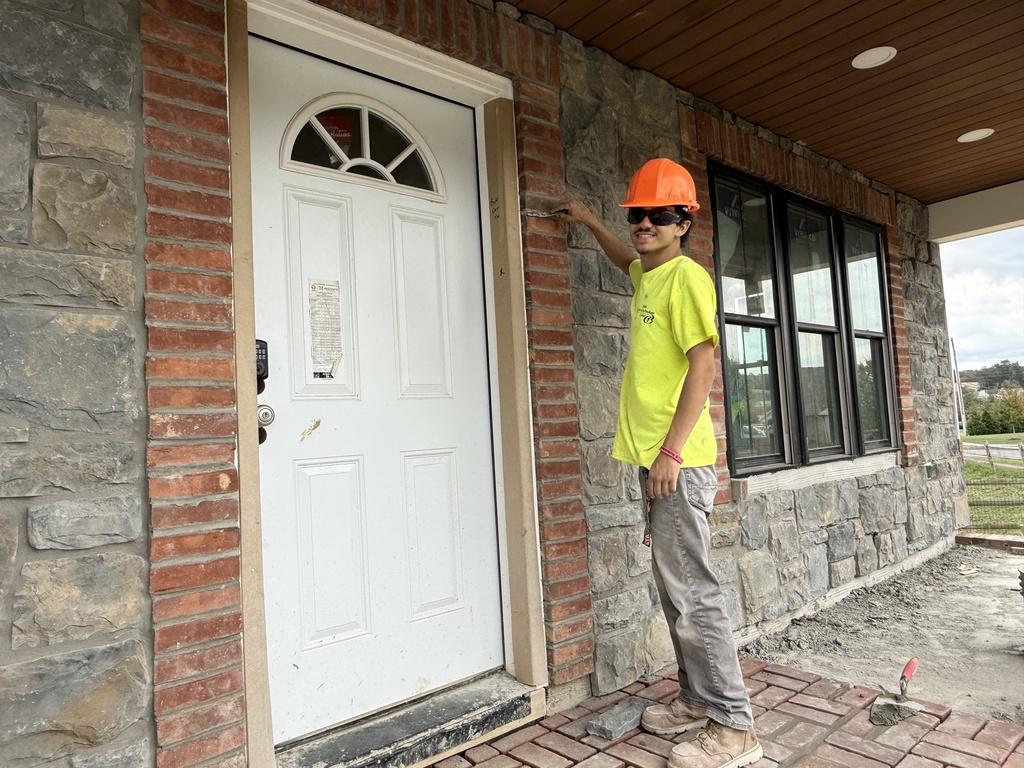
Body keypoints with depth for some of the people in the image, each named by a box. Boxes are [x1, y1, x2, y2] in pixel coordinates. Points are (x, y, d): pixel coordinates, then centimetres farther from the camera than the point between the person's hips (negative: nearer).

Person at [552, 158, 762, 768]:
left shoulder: (687, 277, -9)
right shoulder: (649, 276, 17)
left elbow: (703, 365, -17)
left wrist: (672, 451, -20)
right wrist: (589, 221, 44)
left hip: (680, 462, -9)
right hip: (656, 460, 9)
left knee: (692, 595, -5)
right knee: (674, 591, 15)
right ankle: (698, 699, 28)